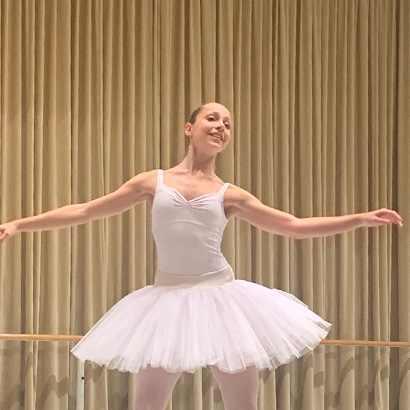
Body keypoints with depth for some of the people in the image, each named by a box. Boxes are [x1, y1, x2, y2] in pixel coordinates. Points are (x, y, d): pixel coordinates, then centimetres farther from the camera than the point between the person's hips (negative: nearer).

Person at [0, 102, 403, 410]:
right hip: (168, 299, 0)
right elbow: (85, 211, 10)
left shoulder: (229, 195, 7)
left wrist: (362, 218, 3)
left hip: (220, 299, 1)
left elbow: (294, 225, 9)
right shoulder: (153, 182, 8)